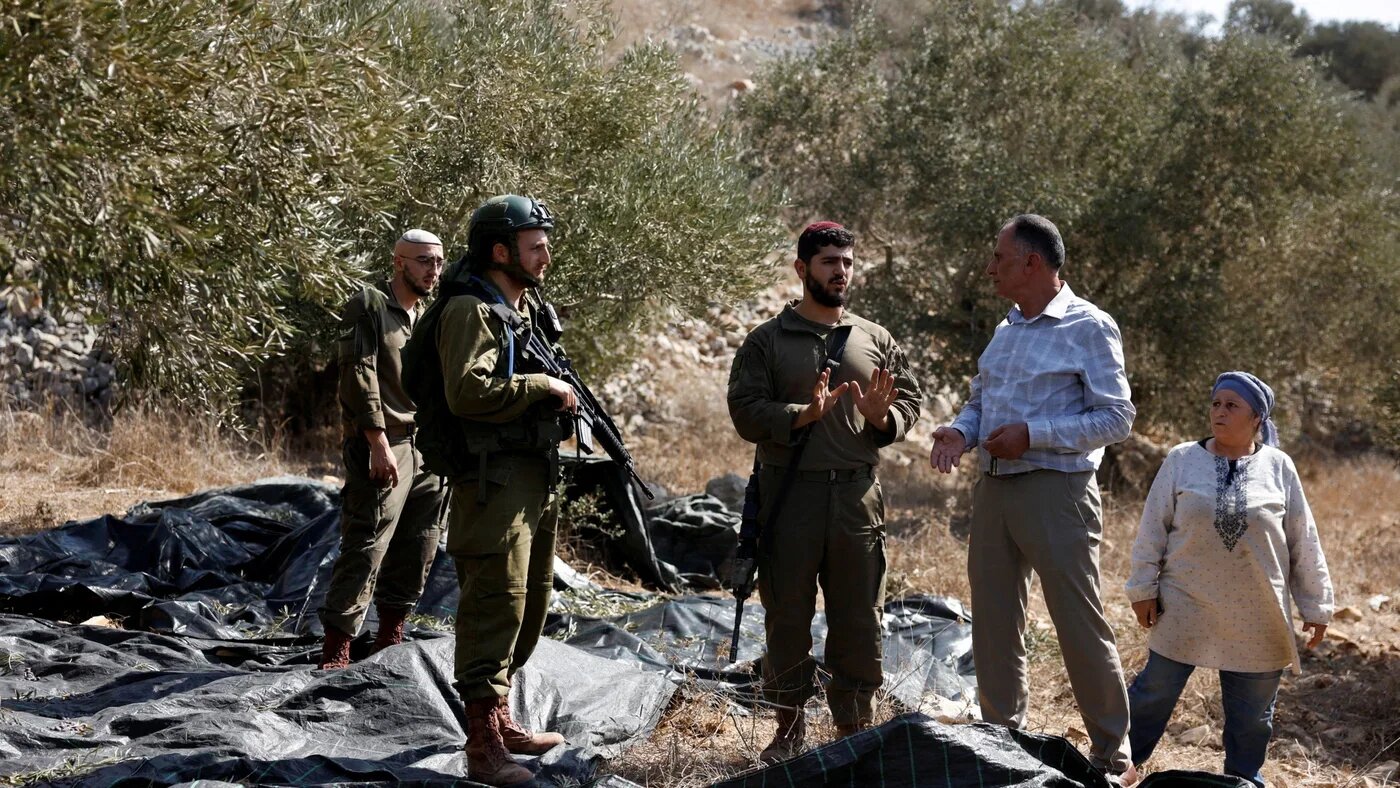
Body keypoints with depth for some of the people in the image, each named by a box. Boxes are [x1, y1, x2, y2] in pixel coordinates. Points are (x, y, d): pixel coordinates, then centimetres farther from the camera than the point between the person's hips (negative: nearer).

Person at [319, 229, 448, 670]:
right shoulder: (369, 306, -5)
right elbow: (360, 375, -14)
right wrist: (379, 442, -20)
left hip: (427, 449, 8)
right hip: (384, 448, -8)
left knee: (418, 552, 11)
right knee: (365, 550, -10)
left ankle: (391, 639, 24)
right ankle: (336, 650, -7)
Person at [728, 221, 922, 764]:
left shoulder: (876, 341, 12)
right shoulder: (767, 341, 3)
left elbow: (910, 404, 11)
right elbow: (746, 412, -6)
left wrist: (881, 417, -10)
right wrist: (803, 415, -20)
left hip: (858, 495, 2)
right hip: (789, 495, -2)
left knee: (859, 620, 6)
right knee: (787, 618, 6)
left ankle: (855, 728, 18)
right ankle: (789, 729, 18)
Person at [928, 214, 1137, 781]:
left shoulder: (1088, 327, -7)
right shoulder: (1007, 329, 15)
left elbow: (1117, 418, -11)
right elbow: (980, 399, 22)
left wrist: (1032, 434, -18)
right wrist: (960, 431, -1)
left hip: (1055, 491, -7)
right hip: (993, 489, 7)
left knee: (1080, 624, -3)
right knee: (994, 622, 11)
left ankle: (1112, 755, 8)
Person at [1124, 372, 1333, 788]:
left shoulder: (1278, 467, -1)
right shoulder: (1182, 460, -2)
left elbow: (1303, 543, 4)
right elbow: (1153, 528, 1)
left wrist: (1315, 606, 5)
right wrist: (1143, 588, -1)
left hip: (1256, 618, 1)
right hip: (1187, 608, -1)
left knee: (1253, 709, 11)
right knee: (1155, 690, 8)